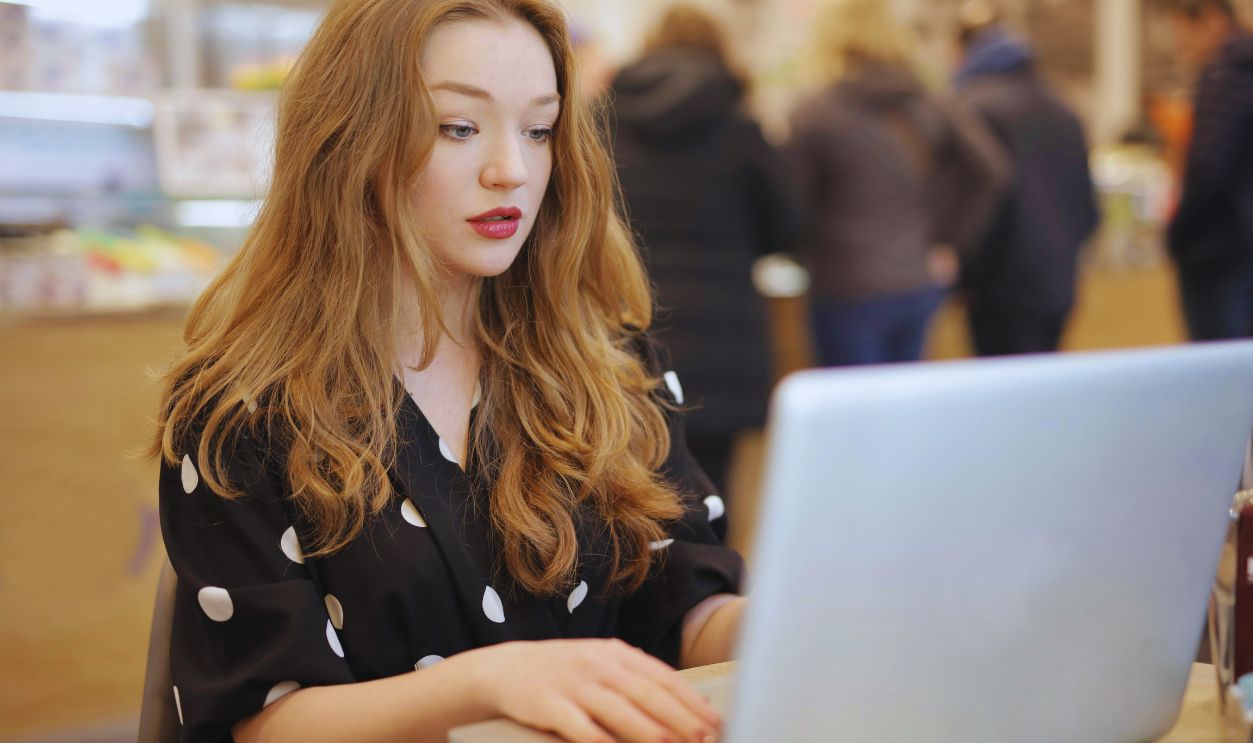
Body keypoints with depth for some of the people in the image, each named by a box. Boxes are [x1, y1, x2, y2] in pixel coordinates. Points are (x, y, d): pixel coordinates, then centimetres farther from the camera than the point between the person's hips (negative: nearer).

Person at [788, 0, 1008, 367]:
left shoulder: (814, 115, -10)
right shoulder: (930, 109, 5)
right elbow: (992, 171, 0)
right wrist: (951, 241, 5)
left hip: (849, 291, -5)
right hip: (921, 285, 5)